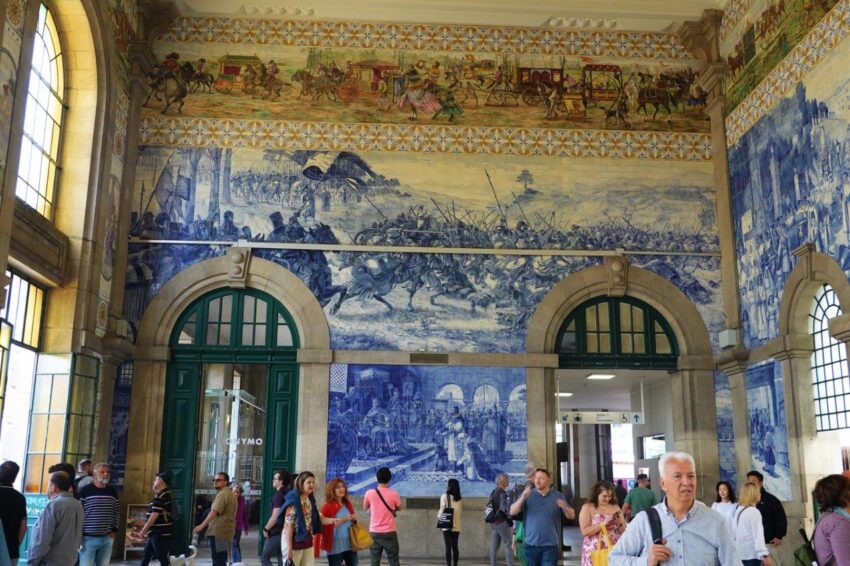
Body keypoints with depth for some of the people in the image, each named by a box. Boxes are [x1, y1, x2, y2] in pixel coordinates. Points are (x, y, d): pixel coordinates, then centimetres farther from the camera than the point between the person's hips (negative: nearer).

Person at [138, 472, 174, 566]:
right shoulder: (164, 494, 16)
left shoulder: (161, 496, -15)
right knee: (146, 555, 16)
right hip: (156, 532, 10)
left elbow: (155, 515, -19)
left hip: (160, 532, -10)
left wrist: (144, 530, -13)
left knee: (162, 558, -5)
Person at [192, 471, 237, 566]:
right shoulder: (231, 494, 20)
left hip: (218, 532, -10)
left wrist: (201, 526, -22)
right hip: (226, 531, 10)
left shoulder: (222, 494, -13)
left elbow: (214, 512, -21)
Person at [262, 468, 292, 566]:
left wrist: (266, 529, -8)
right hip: (285, 531, 8)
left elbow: (275, 516, -21)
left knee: (264, 558, 0)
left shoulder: (279, 495, -15)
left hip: (276, 532, -8)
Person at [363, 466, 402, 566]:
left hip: (374, 532, 1)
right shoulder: (394, 494, -9)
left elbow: (365, 508, 12)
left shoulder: (369, 493, -5)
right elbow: (399, 508, 10)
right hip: (389, 532, -1)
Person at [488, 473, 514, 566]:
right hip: (502, 522, -8)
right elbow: (503, 507, -26)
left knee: (494, 546, 9)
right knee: (508, 545, -3)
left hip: (493, 522, 8)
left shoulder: (492, 493, 13)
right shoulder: (502, 493, -13)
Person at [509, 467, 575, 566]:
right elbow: (512, 512, -6)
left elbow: (571, 516, 5)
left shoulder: (558, 496, 5)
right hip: (531, 544, 1)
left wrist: (564, 507, -18)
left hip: (550, 545, -1)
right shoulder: (528, 495, 2)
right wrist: (523, 497, -22)